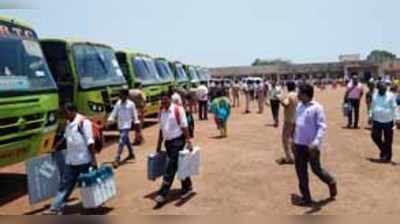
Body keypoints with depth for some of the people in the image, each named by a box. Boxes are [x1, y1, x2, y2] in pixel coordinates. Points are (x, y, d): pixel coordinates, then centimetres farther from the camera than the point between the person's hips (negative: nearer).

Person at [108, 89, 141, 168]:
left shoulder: (131, 104, -9)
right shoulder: (118, 103, 3)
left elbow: (134, 114, -3)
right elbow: (114, 112, 7)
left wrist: (136, 123, -4)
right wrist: (110, 120, -3)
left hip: (126, 125, -5)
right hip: (120, 125, 5)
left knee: (121, 142, -12)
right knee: (126, 140, 20)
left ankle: (117, 159, -11)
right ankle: (131, 154, 38)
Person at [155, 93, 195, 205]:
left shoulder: (178, 109, -10)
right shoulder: (162, 112, 10)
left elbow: (184, 126, -12)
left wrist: (189, 141, -17)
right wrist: (159, 145, 18)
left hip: (177, 141, -7)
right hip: (168, 142, 7)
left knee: (171, 167, -7)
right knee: (178, 166, 15)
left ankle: (163, 194, -5)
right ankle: (187, 187, 30)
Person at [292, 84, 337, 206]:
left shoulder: (316, 107, -13)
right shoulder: (299, 106, 7)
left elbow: (322, 126, -17)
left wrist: (316, 142, -29)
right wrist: (294, 141, 18)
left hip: (311, 145, -6)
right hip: (299, 145, 7)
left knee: (316, 169, 7)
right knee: (301, 172, 8)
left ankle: (331, 182, 38)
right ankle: (306, 198, 19)